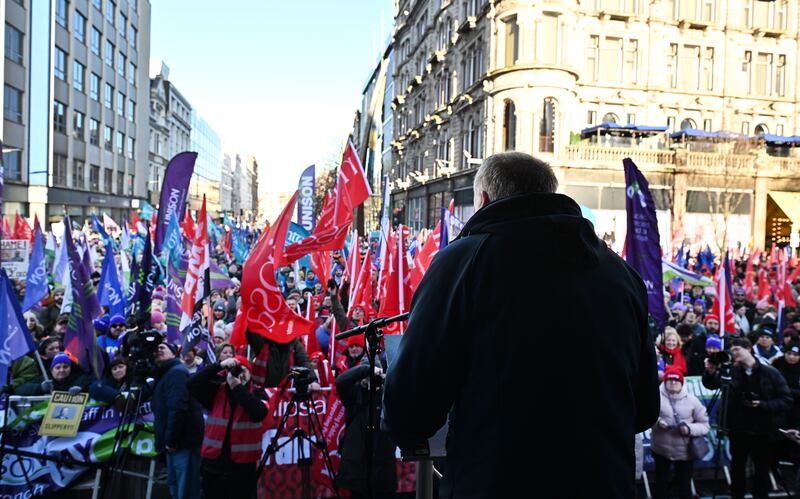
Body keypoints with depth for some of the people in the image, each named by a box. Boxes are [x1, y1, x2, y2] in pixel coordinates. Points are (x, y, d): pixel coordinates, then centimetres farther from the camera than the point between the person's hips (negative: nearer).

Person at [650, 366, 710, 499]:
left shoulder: (691, 400, -2)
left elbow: (705, 425, -1)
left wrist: (690, 429, -18)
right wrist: (656, 421, -25)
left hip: (685, 451, 1)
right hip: (661, 449, -1)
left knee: (684, 486, 10)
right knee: (661, 483, 13)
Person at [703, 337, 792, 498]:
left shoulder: (771, 373, -8)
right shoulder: (732, 371, -2)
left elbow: (786, 400, -7)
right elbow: (711, 384, -11)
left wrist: (762, 405, -21)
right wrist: (711, 372, -32)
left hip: (763, 432, -2)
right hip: (739, 430, 2)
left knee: (762, 470, 13)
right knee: (737, 467, 16)